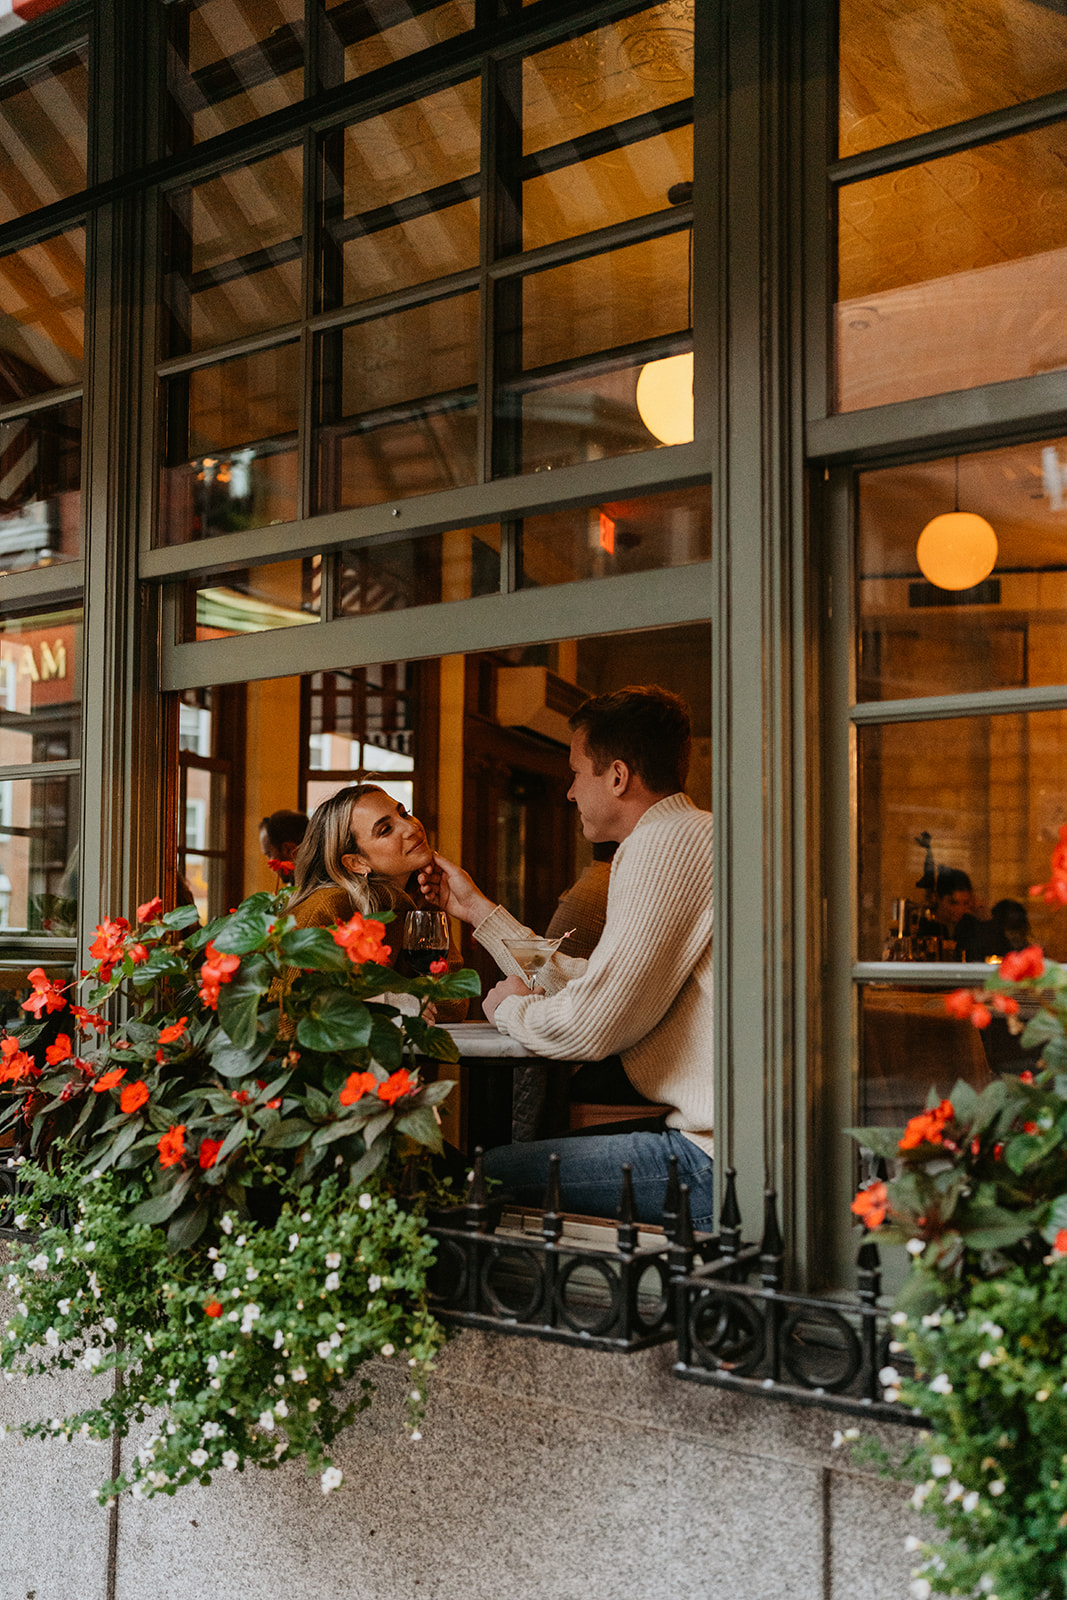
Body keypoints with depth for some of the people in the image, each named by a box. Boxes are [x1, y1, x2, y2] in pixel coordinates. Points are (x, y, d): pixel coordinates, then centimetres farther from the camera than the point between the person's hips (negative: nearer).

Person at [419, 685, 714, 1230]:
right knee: (536, 1151, 20)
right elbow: (582, 986, 22)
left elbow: (588, 1026, -20)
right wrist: (477, 909, 29)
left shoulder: (667, 841, -15)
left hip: (714, 1160, -10)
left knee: (489, 1175, -8)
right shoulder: (683, 837, 19)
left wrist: (507, 1006, 2)